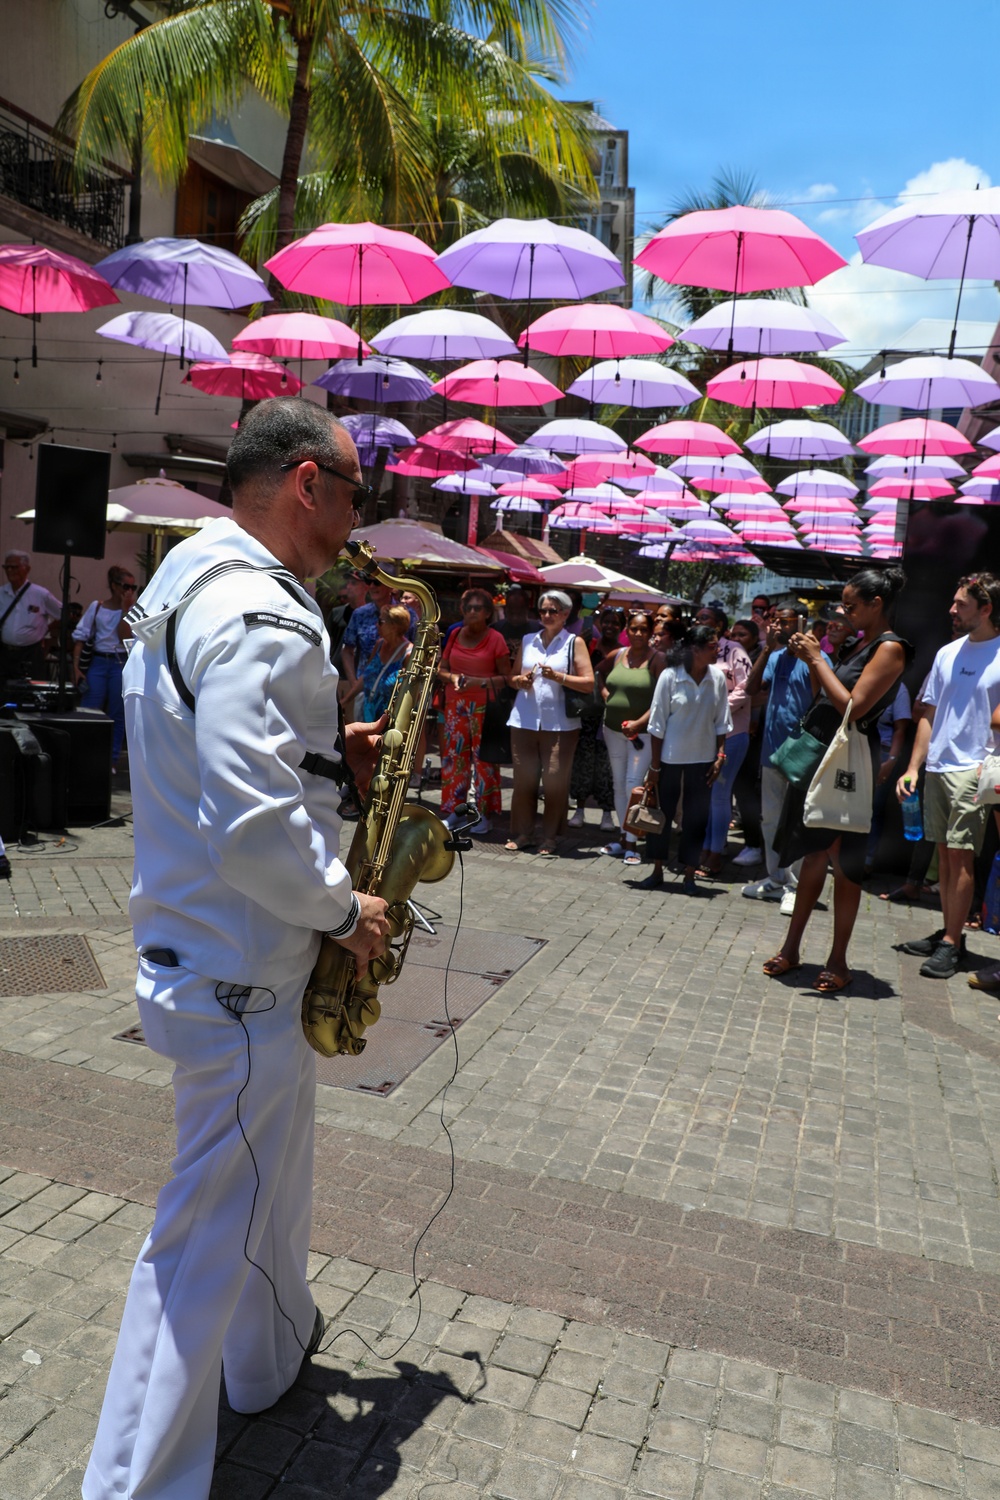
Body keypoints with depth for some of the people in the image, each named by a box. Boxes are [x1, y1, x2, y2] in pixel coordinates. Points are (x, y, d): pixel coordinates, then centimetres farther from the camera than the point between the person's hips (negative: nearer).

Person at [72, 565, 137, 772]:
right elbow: (80, 636, 3)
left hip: (121, 663, 0)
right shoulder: (96, 606, 5)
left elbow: (125, 638, -10)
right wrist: (76, 666, -5)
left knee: (117, 715, 4)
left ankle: (112, 760, 12)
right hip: (98, 662, 1)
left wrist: (125, 610, -10)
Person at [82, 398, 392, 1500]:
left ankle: (273, 1355, 51)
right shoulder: (263, 619, -25)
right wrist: (343, 910, -16)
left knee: (271, 1163, 28)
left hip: (196, 945, 11)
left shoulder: (188, 584, 9)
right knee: (213, 1230, 5)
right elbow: (253, 831, -32)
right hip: (243, 974, -11)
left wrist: (328, 755, 8)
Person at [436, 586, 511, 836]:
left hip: (484, 706, -4)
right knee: (453, 755, 5)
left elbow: (506, 677, -3)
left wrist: (481, 682, -17)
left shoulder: (495, 638, -2)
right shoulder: (455, 635, 10)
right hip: (455, 705, 4)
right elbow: (441, 669, 14)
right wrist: (453, 677, -7)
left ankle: (485, 815, 3)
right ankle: (452, 811, 13)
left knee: (484, 758, -4)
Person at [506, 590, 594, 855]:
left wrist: (558, 676, -17)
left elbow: (589, 683, -5)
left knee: (555, 781, -2)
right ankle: (521, 833, 15)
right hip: (524, 721, 3)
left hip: (560, 724, -3)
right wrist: (520, 681, -4)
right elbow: (512, 678, 19)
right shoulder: (527, 641, 13)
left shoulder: (574, 642, 2)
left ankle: (551, 838, 8)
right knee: (523, 779, 5)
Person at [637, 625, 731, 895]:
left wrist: (720, 756, 0)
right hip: (670, 758, -2)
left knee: (696, 817, 8)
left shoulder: (718, 677, -3)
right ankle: (657, 870, 23)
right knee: (662, 813, 9)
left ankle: (689, 874, 20)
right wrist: (654, 764, -6)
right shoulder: (670, 676, -11)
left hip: (702, 759, 2)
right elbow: (658, 723, -7)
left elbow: (721, 721, 5)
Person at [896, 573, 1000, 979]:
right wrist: (913, 767, 9)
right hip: (936, 768, 6)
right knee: (944, 854, 11)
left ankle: (951, 944, 1)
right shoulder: (947, 653, 13)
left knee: (960, 856, -5)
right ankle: (948, 933, 21)